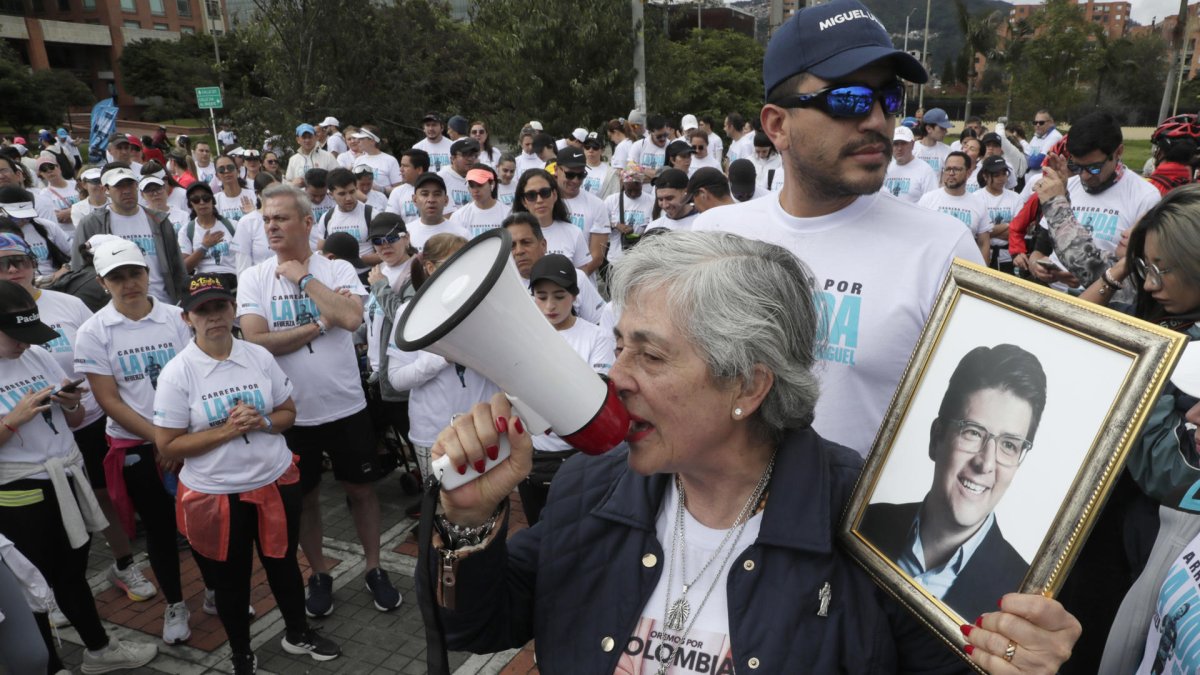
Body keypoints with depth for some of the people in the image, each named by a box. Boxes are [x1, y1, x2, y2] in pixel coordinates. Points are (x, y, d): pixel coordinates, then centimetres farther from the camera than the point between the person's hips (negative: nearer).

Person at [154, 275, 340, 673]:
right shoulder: (177, 374, -13)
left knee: (283, 563, 20)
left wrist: (262, 421, -17)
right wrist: (226, 431, -22)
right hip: (215, 494, -2)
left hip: (276, 481, 3)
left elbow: (288, 413, 4)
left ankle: (297, 633, 44)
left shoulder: (260, 357, -4)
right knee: (230, 579, 16)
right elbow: (167, 446, -11)